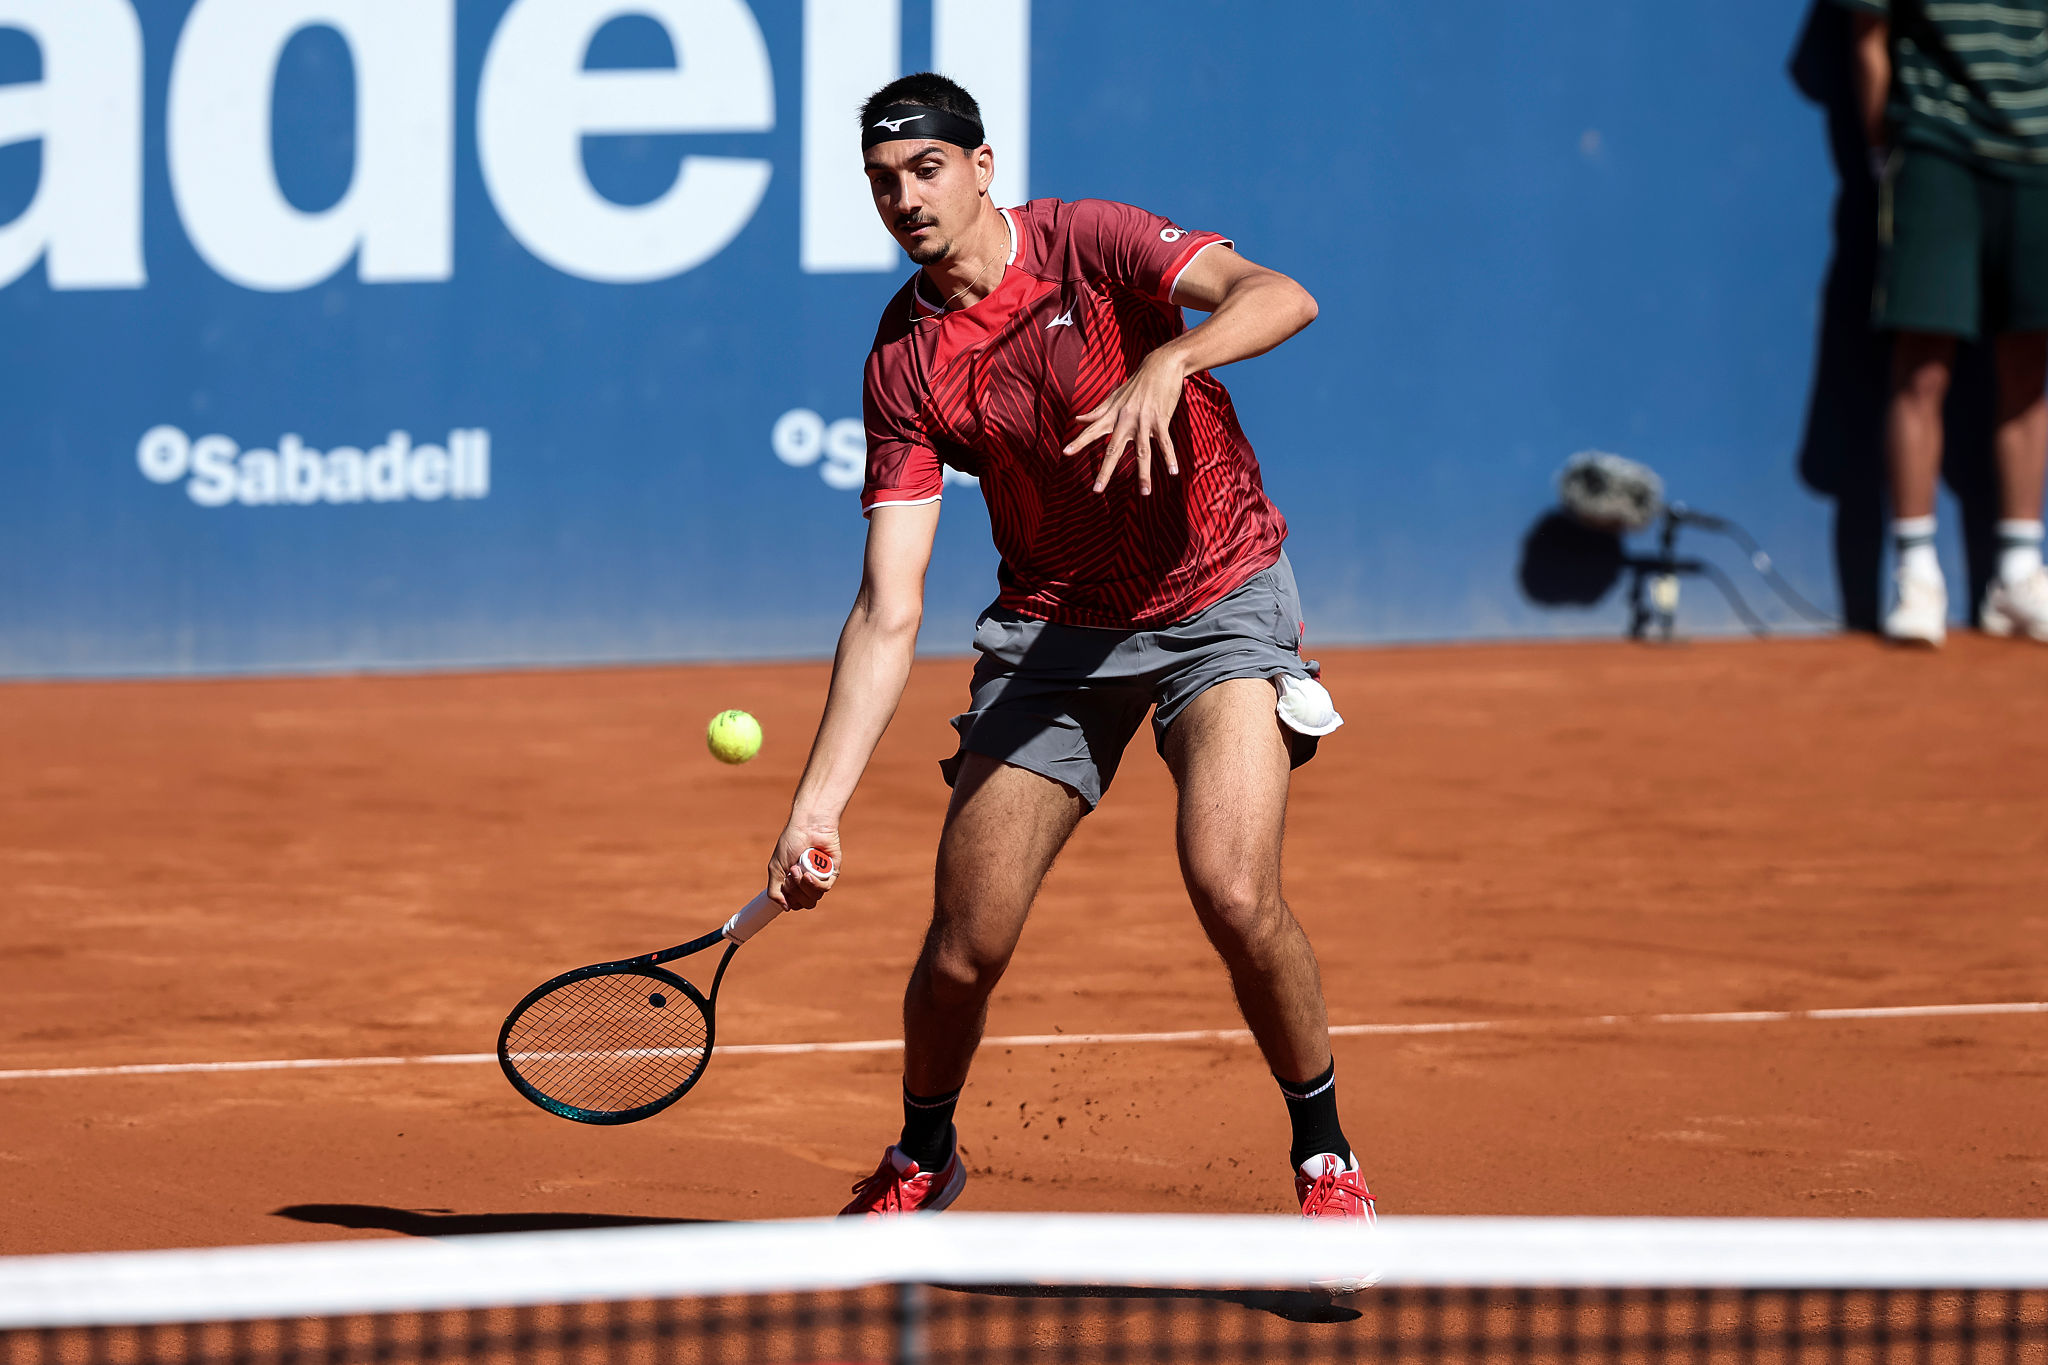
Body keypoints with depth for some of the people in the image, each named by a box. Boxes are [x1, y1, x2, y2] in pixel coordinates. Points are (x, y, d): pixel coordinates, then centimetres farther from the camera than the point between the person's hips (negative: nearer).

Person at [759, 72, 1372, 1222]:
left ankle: (1326, 1158, -1)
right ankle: (922, 1160, 29)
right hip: (1052, 628, 3)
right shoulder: (905, 364, -6)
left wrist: (1169, 362, -48)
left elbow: (1281, 298, -28)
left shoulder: (1091, 244, -13)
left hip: (1220, 598, -3)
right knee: (965, 946, -2)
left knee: (1235, 891, -24)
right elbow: (888, 612, -8)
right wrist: (818, 804, -16)